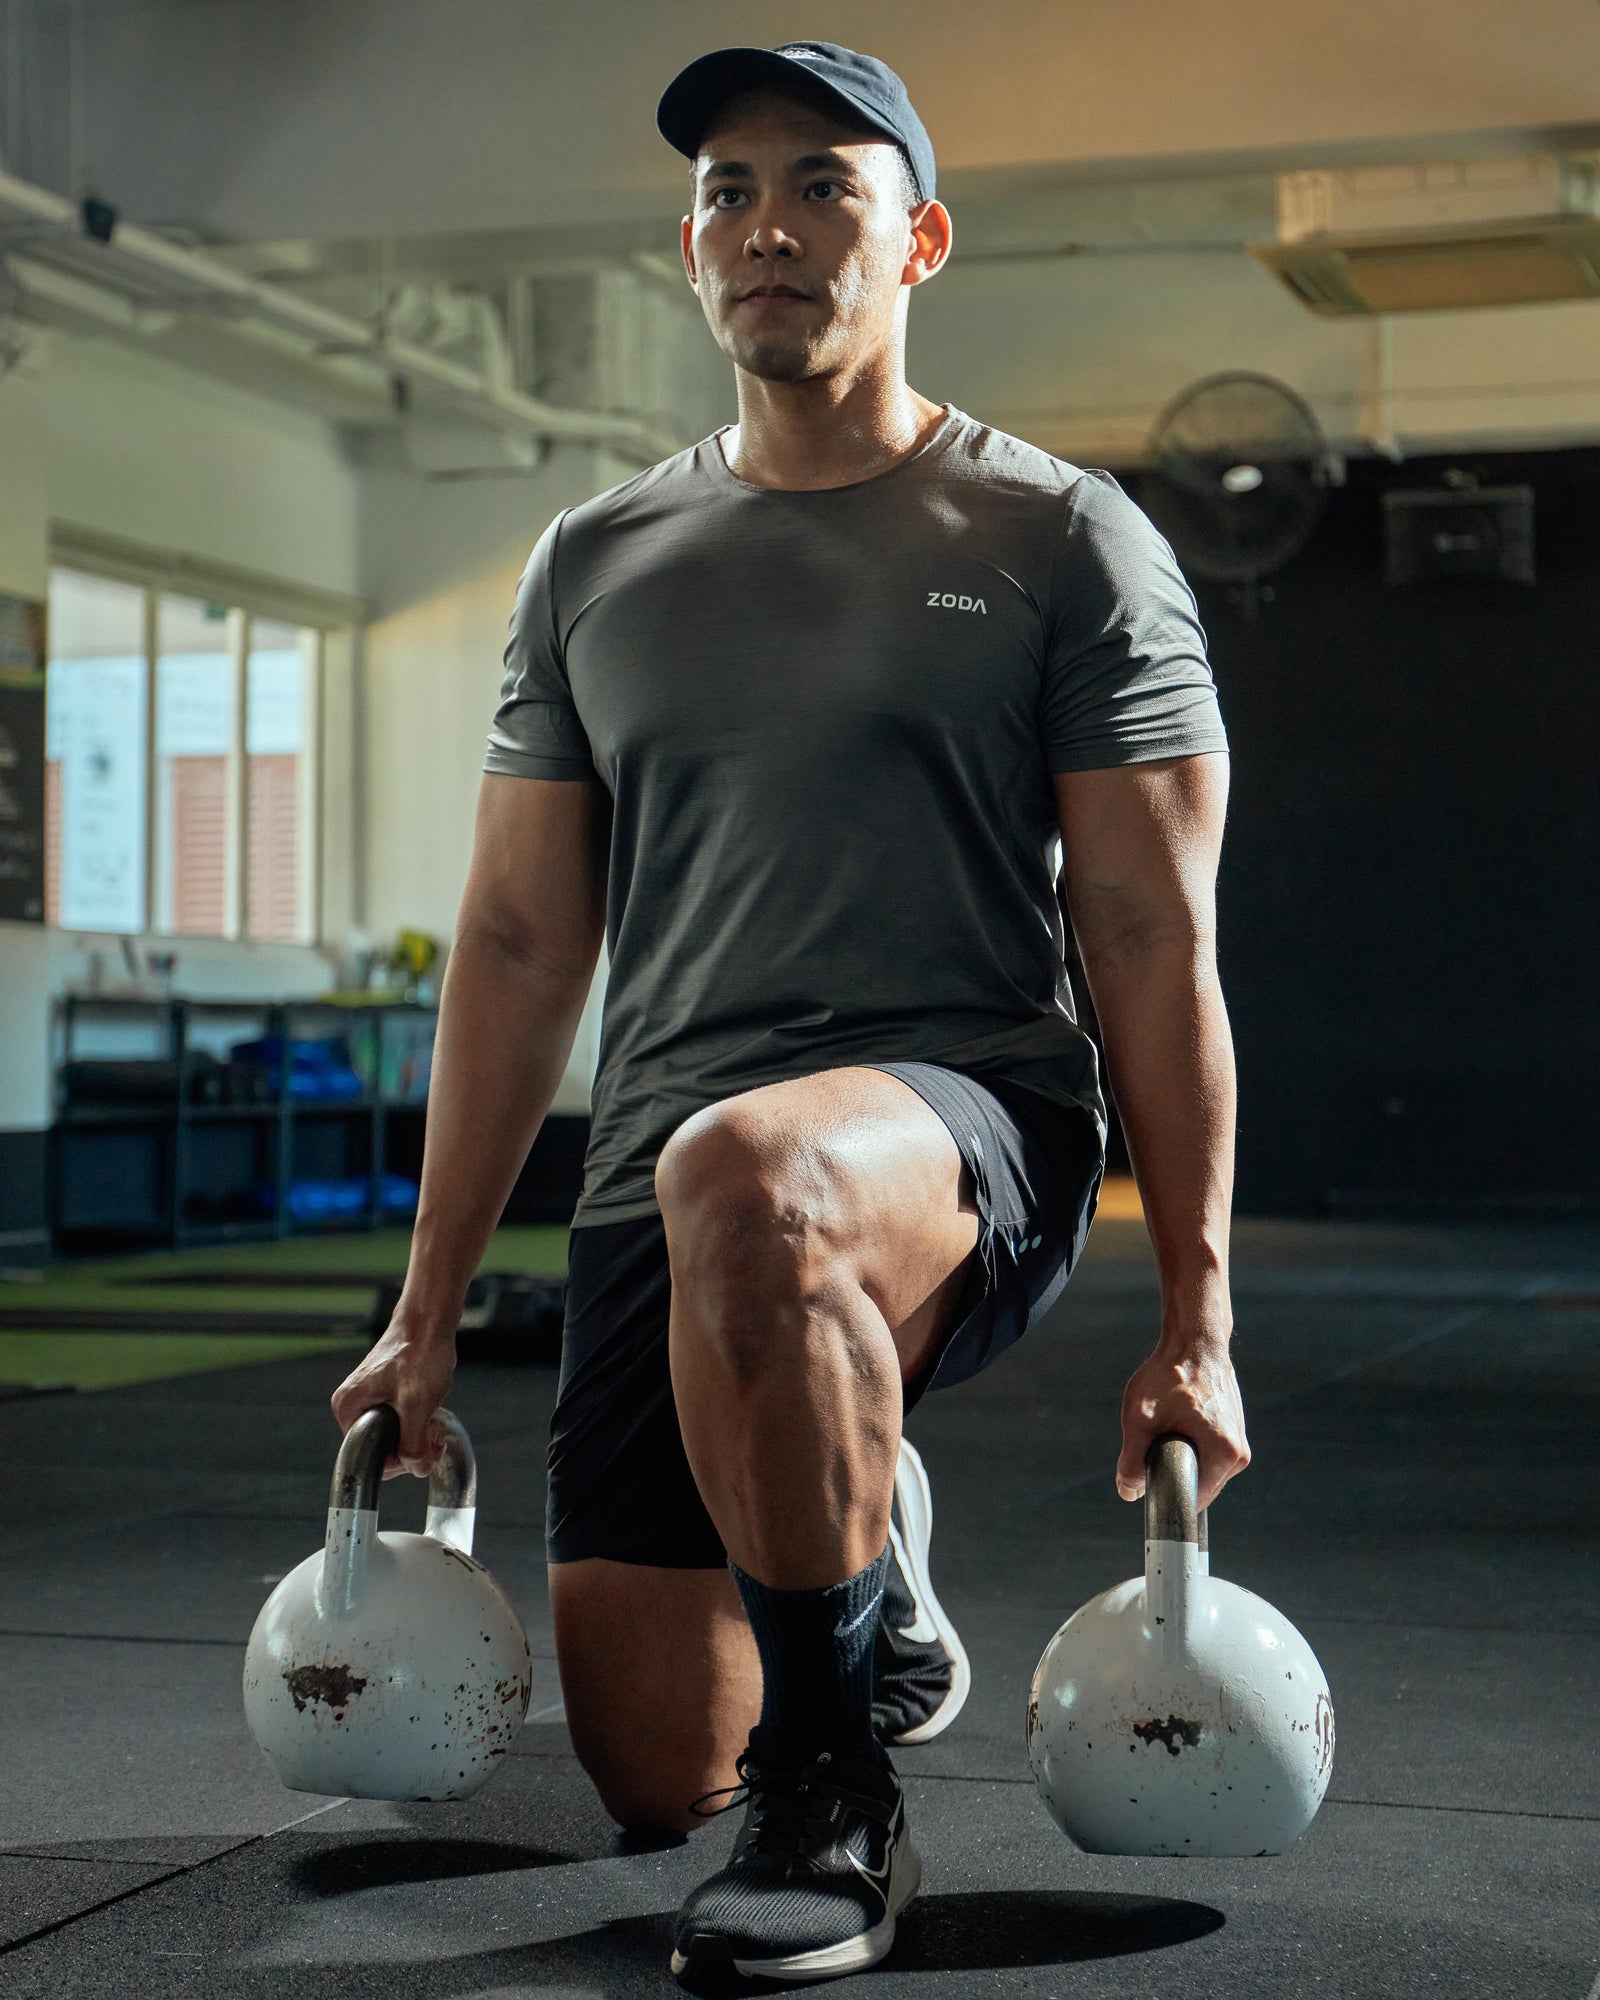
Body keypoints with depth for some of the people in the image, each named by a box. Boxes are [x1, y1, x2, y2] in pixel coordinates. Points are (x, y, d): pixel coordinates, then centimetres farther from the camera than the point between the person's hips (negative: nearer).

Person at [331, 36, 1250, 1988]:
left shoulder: (1061, 543, 2)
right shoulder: (594, 564, 14)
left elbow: (1153, 946, -2)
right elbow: (520, 949, 13)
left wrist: (1195, 1319, -8)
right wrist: (425, 1314, 11)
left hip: (964, 1126, -4)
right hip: (663, 1176, 5)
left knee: (746, 1181, -41)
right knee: (654, 1774, 0)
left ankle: (837, 1804, -21)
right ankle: (865, 1566, 36)